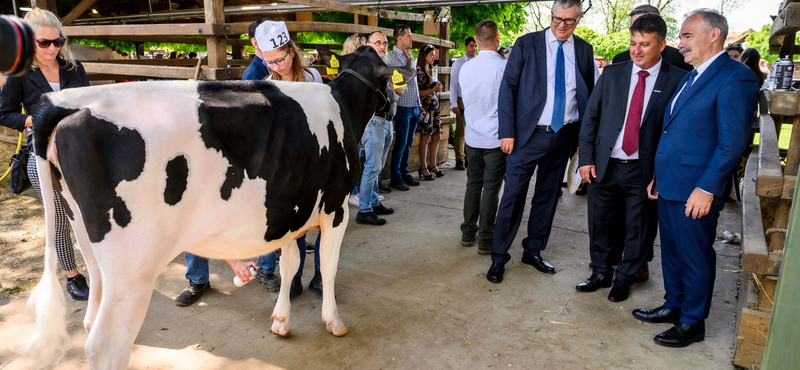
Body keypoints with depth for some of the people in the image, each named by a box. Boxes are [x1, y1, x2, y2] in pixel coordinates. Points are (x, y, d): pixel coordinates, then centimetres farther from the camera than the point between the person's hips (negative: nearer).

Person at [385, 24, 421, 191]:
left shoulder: (409, 55, 15)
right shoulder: (391, 57, -8)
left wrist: (419, 104, 18)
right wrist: (409, 60, -9)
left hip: (414, 106, 7)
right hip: (403, 106, -7)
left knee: (409, 143, 12)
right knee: (401, 143, -3)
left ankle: (404, 173, 22)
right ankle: (395, 177, 7)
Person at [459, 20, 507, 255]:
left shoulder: (465, 68, 2)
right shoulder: (505, 67, -14)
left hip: (473, 136, 5)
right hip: (497, 137, -5)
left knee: (473, 184, 14)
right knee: (491, 188, 2)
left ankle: (468, 234, 23)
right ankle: (486, 240, 8)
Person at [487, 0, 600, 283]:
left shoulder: (584, 51, 7)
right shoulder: (526, 44, -3)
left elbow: (594, 93, 11)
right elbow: (507, 88, -5)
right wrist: (507, 132, -12)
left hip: (564, 136, 4)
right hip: (528, 134, -4)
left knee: (548, 196, 13)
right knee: (513, 196, -2)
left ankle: (533, 251, 29)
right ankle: (499, 257, 11)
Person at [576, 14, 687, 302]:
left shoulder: (676, 80, -5)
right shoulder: (612, 74, 3)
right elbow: (590, 117, 4)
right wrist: (586, 158, -3)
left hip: (644, 170, -2)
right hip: (603, 166, 3)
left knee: (638, 228, 10)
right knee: (599, 223, 13)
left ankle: (624, 278, 31)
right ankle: (601, 273, 33)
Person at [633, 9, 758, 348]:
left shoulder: (735, 78, -13)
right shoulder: (691, 77, 16)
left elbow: (733, 141, -18)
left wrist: (707, 188, -20)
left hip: (696, 190, -9)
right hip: (669, 186, 9)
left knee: (695, 257, 5)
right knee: (671, 250, 18)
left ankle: (692, 322, 21)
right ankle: (674, 306, 35)